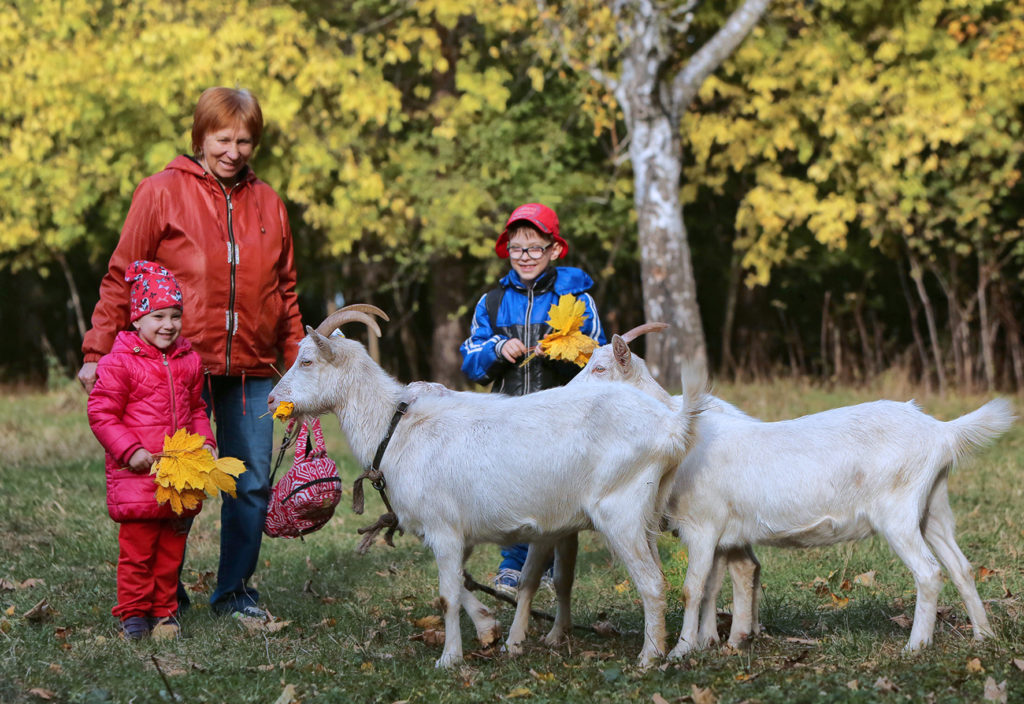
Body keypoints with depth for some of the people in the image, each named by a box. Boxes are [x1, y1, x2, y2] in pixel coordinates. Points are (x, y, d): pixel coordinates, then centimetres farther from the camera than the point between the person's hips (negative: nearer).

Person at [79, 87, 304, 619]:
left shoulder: (267, 204, 11)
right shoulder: (162, 192, -1)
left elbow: (285, 291, 17)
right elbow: (121, 279, -1)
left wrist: (299, 365, 13)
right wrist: (97, 352, -6)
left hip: (250, 371, 4)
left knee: (252, 485, 5)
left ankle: (234, 591, 20)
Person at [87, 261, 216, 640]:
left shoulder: (189, 362, 9)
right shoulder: (118, 363, -9)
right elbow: (101, 413, -8)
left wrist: (205, 442, 7)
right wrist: (130, 450, -16)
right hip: (137, 472, -5)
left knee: (172, 545, 11)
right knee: (137, 546, -2)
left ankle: (164, 609, 22)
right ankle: (133, 612, 10)